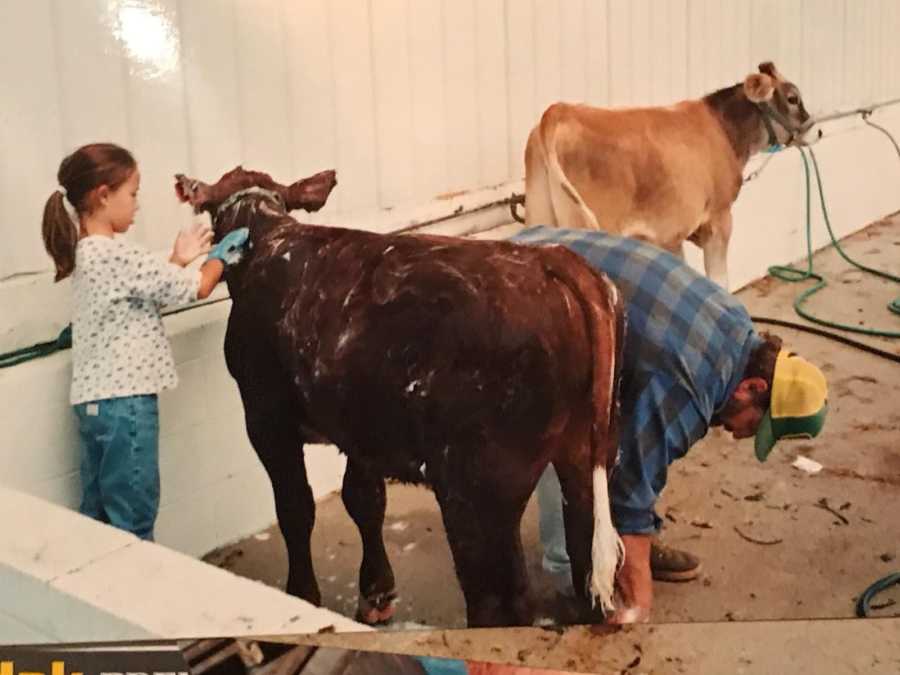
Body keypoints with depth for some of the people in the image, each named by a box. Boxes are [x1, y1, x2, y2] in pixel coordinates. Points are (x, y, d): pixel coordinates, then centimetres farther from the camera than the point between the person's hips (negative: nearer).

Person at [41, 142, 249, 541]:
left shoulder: (86, 254, 11)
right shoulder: (115, 254, -19)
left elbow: (147, 289, 21)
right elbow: (198, 287, -12)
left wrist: (179, 259, 17)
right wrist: (220, 256, 7)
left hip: (94, 400, 9)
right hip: (124, 402, -9)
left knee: (99, 517, 15)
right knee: (132, 522, 0)